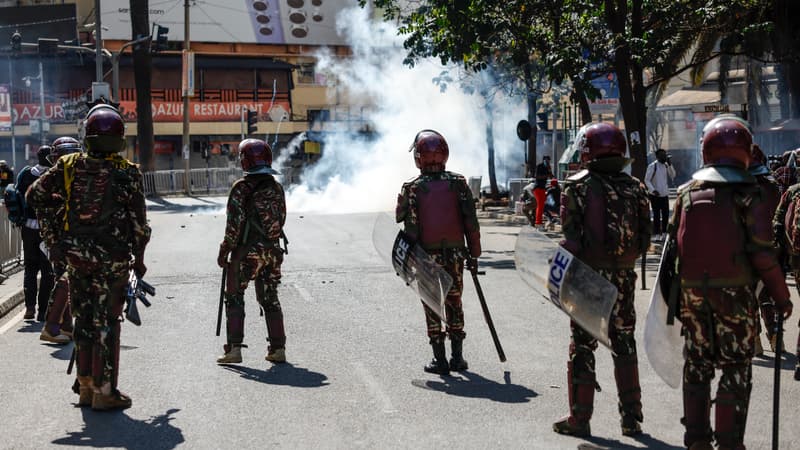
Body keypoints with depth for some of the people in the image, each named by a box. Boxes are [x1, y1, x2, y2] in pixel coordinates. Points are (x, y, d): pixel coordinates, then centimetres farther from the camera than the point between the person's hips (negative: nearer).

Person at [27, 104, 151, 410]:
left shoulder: (69, 166, -1)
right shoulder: (127, 173, -9)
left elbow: (35, 196, 2)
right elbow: (138, 221, -5)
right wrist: (138, 258, 8)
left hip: (75, 257, 3)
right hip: (112, 259, -3)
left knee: (84, 320, 15)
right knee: (106, 324, 3)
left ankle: (86, 386, 23)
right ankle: (104, 391, 6)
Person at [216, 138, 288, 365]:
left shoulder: (241, 188, -12)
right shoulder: (277, 187, 6)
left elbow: (234, 223, -13)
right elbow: (281, 220, 10)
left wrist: (224, 251, -6)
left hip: (246, 251, -5)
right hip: (272, 250, 5)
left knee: (234, 298, 4)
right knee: (270, 299, 13)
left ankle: (234, 348, -1)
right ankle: (278, 348, 12)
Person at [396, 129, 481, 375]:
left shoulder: (411, 189, -8)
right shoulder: (459, 183, -2)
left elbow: (404, 227, -5)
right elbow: (471, 223, -1)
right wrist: (473, 254, 5)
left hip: (426, 256, -2)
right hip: (455, 255, 2)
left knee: (432, 306, 7)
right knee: (454, 303, 14)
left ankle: (440, 359, 7)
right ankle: (457, 357, 17)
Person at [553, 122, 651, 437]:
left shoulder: (578, 186, -8)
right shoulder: (635, 187, 4)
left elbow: (571, 237, -14)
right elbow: (645, 237, 5)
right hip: (624, 277, 4)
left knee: (583, 345, 4)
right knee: (624, 343, 13)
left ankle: (580, 419, 8)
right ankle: (631, 417, 18)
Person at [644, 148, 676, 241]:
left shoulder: (666, 165, 7)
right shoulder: (652, 166, -12)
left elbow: (672, 176, 0)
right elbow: (647, 180, -12)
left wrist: (669, 164, -10)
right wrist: (653, 190, -24)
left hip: (665, 194, 6)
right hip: (655, 195, -6)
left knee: (666, 215, 8)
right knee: (656, 216, 0)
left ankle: (664, 234, 19)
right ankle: (657, 235, 7)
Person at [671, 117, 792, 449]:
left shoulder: (688, 191, 4)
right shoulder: (748, 194, -8)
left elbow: (674, 242, 7)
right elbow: (762, 253, -12)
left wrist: (676, 293, 16)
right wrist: (781, 297, -3)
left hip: (692, 289, 4)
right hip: (734, 292, -4)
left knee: (696, 364, 15)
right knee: (735, 368, 5)